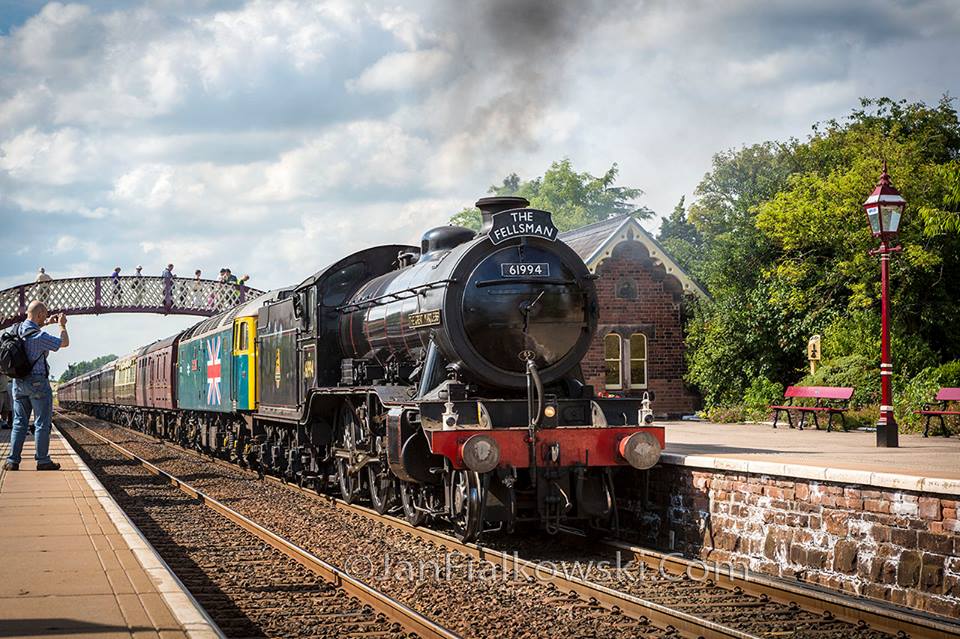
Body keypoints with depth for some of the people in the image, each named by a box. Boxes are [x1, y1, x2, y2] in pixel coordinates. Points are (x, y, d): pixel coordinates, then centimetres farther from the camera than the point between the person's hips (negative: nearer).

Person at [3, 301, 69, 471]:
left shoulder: (17, 329, 1)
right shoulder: (40, 337, -21)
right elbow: (64, 343, -8)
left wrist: (46, 323, 24)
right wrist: (62, 325, 7)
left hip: (18, 382, 7)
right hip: (38, 383, -7)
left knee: (19, 423, 9)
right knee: (42, 423, 2)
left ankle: (13, 461, 5)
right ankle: (42, 461, 4)